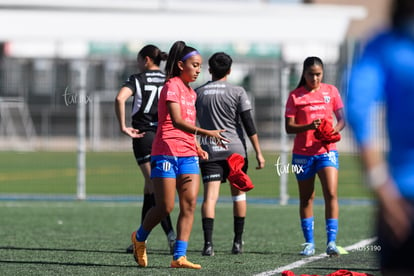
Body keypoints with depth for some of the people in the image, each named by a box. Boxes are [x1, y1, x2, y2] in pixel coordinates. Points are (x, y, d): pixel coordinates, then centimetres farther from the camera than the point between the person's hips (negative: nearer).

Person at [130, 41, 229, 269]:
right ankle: (139, 238, 21)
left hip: (188, 156, 8)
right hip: (167, 154, -8)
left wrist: (197, 148, 14)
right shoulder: (172, 86, -10)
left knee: (189, 204, -5)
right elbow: (177, 121, -24)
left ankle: (179, 256, -7)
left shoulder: (191, 92, 17)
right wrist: (208, 133, -33)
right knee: (165, 207, -6)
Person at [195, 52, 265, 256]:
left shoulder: (198, 93, 7)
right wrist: (258, 153, -1)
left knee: (210, 195, -7)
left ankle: (208, 243, -21)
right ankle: (238, 243, 15)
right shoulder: (237, 92, -1)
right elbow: (248, 124, -5)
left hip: (208, 150, 1)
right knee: (238, 194, 14)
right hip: (235, 148, -1)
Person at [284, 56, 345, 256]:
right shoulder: (295, 96, 0)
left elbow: (342, 118, 7)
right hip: (302, 153, 0)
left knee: (331, 194, -14)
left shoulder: (331, 91, 6)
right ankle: (309, 242, 15)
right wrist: (308, 126, -22)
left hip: (326, 151, 0)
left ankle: (331, 241, -15)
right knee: (306, 198, 8)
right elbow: (289, 127, -5)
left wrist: (336, 129, -15)